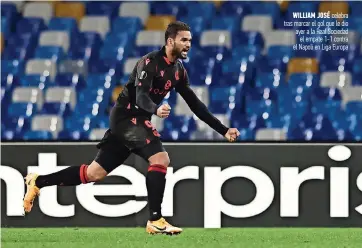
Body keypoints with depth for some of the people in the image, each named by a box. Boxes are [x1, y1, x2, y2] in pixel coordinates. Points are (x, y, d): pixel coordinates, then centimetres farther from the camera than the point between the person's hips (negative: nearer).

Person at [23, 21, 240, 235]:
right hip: (127, 115, -9)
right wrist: (156, 109, -51)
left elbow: (195, 104, 14)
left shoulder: (179, 70, 8)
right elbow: (141, 97, -29)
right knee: (160, 159, -24)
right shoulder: (150, 62, -17)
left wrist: (223, 130, 11)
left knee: (95, 173, 9)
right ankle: (155, 220, -22)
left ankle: (38, 182, 19)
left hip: (136, 119, 9)